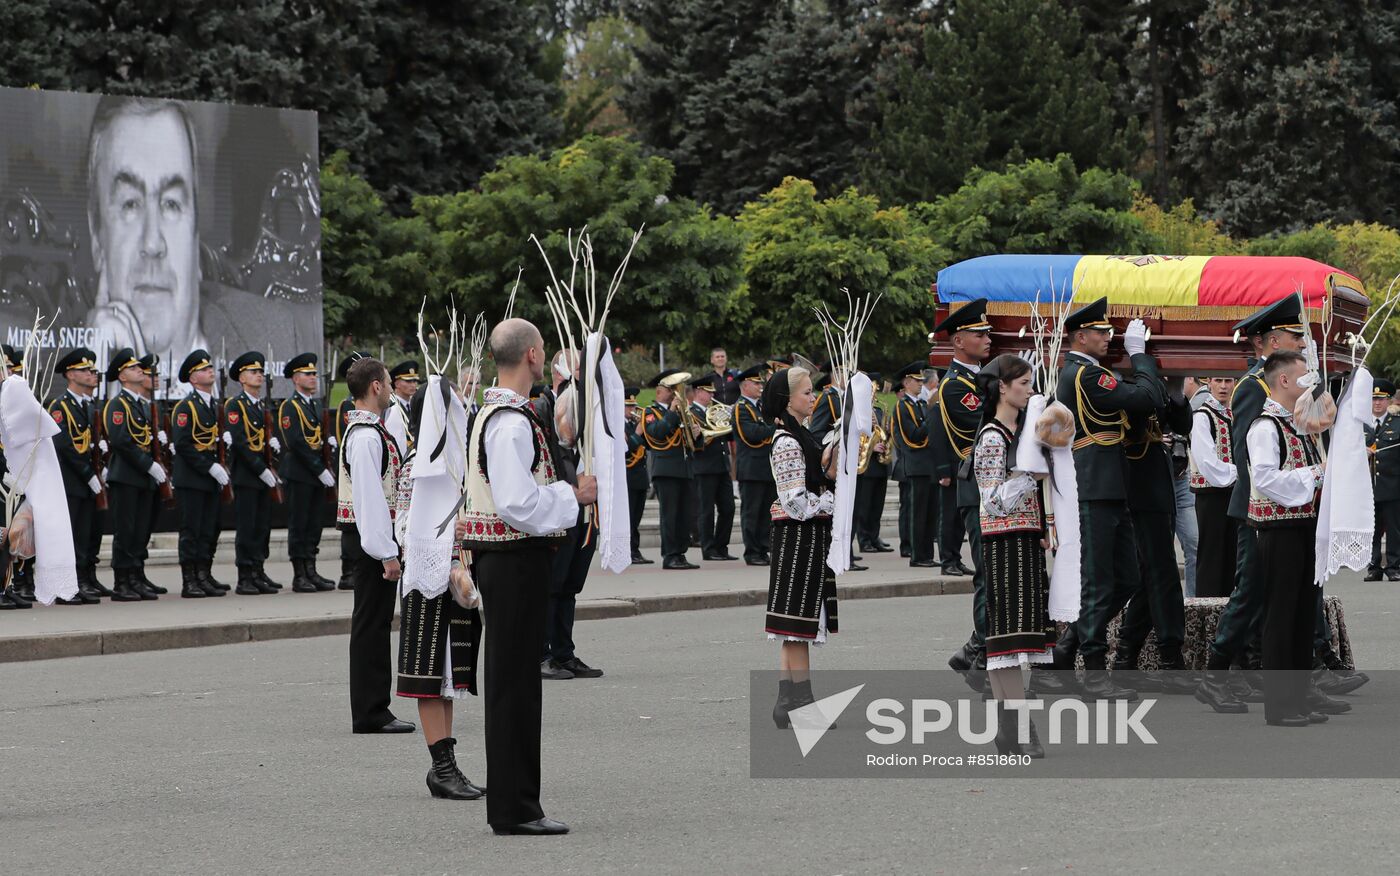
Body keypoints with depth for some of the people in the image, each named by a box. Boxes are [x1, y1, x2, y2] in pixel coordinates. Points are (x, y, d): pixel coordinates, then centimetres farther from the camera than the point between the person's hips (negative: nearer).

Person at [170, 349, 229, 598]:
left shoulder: (215, 406, 15)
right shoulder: (185, 407, -10)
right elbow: (183, 445, -16)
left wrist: (221, 467, 7)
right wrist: (210, 468, -19)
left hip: (211, 478, 8)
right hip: (191, 479, -7)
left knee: (210, 530, 8)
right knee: (191, 530, -5)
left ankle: (205, 577, 15)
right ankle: (189, 581, -2)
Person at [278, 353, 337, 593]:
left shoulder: (316, 405, 17)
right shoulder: (290, 406, -9)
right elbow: (297, 443, -17)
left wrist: (327, 469, 9)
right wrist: (320, 470, -18)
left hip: (317, 474, 8)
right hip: (299, 474, -8)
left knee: (314, 525, 8)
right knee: (298, 525, -3)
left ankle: (311, 573, 12)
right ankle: (299, 576, -1)